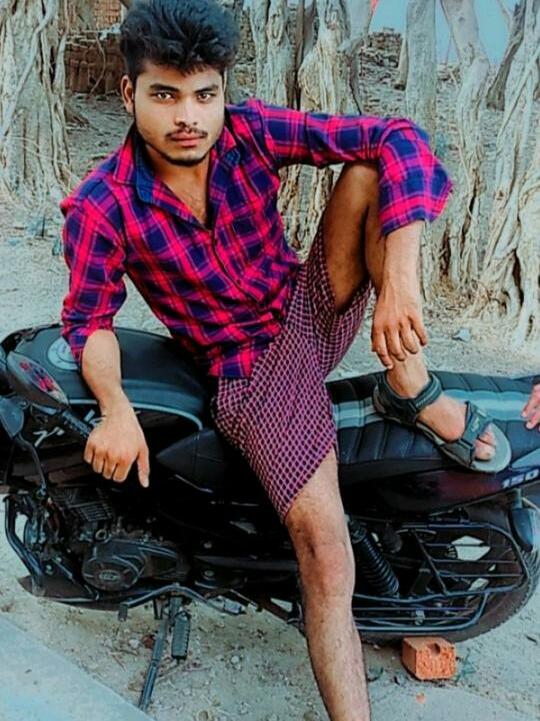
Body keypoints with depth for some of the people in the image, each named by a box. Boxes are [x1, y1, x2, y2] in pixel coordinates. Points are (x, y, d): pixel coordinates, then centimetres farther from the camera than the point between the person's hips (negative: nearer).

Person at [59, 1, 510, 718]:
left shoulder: (250, 132, -12)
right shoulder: (99, 208, -15)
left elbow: (401, 140, -19)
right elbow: (88, 316, -4)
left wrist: (399, 277, -32)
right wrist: (115, 408, -23)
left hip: (313, 311, 4)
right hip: (249, 371, -3)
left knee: (373, 167, -19)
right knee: (325, 557, -19)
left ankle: (411, 388, -16)